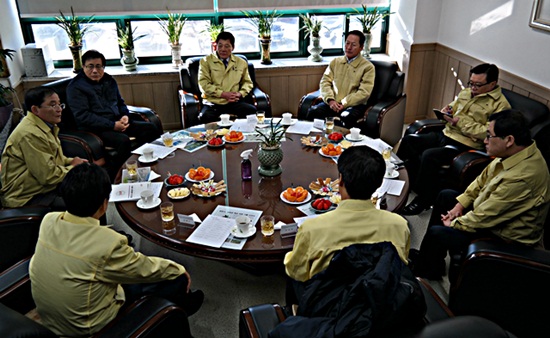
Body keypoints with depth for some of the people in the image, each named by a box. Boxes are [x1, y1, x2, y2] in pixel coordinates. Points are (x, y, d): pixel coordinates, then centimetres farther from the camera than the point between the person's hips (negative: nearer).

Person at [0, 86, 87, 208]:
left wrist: (72, 161, 4)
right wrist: (73, 168, -8)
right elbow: (48, 176, -24)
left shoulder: (46, 125, 9)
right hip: (29, 197, -11)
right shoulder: (31, 134, -23)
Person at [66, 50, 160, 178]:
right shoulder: (75, 87, -7)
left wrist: (125, 115, 1)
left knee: (151, 129, -5)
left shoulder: (109, 80, 16)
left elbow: (120, 102, 26)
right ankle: (113, 176, -22)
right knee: (123, 140, -34)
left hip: (117, 123, 8)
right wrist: (112, 125, -22)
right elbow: (82, 116, -16)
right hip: (95, 129, -8)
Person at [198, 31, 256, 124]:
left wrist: (240, 93, 1)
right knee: (205, 117, -36)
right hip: (212, 103, -3)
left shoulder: (241, 63, 18)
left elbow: (247, 82, 25)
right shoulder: (206, 61, 7)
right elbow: (203, 84, -2)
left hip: (234, 103, 3)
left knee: (252, 111, -27)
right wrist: (224, 94, -12)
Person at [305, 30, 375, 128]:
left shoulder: (368, 67, 4)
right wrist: (330, 100, -10)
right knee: (313, 112, -26)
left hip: (354, 104, -3)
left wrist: (343, 104, -15)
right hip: (332, 103, 3)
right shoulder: (335, 62, 18)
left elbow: (364, 92, -6)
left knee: (346, 117, -38)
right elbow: (325, 81, 10)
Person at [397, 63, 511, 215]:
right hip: (445, 134, 9)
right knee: (409, 140, -3)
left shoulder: (500, 105, -9)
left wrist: (461, 122, -18)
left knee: (429, 156, -30)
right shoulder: (466, 92, 15)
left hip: (465, 145, -8)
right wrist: (448, 110, 4)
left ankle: (423, 200, -14)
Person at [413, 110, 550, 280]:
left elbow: (485, 218, -30)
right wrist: (460, 204, 0)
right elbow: (482, 179, 7)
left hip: (505, 237, -9)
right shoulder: (513, 152, -9)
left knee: (437, 233, -14)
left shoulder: (522, 176, -37)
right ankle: (429, 257, 27)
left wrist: (453, 224, -14)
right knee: (446, 196, 13)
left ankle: (424, 274, 16)